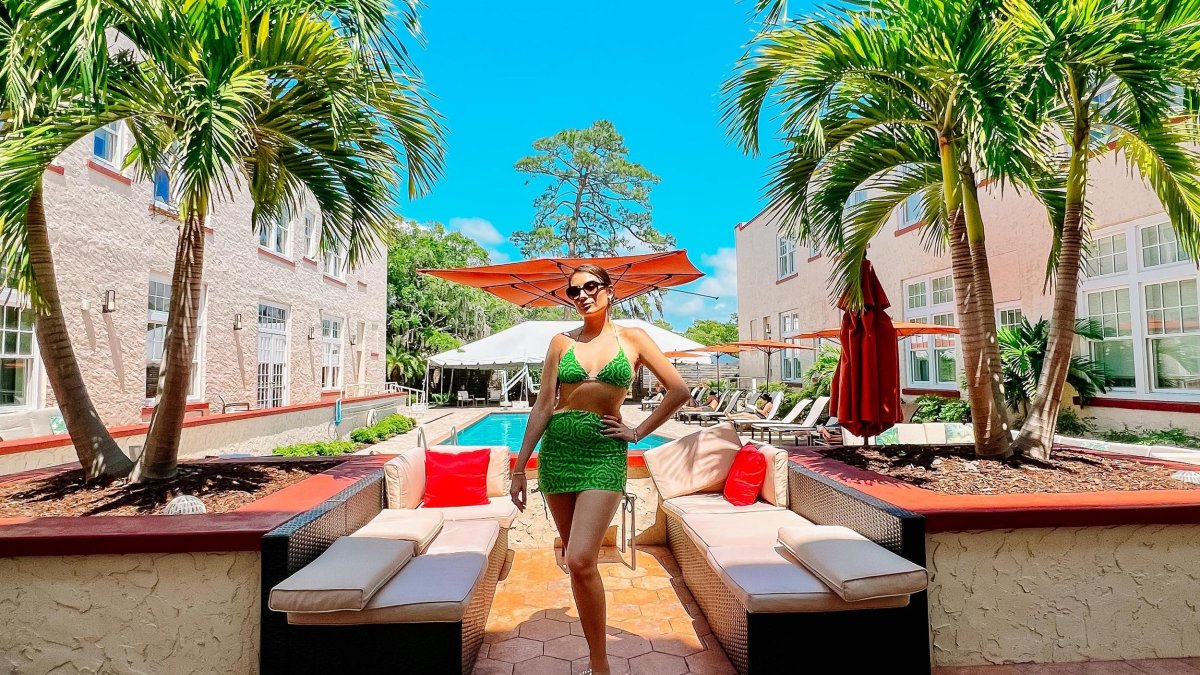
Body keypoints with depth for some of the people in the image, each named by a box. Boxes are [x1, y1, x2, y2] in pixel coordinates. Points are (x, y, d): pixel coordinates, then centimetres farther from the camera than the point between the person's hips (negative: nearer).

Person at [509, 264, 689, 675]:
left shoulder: (632, 339, 3)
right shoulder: (562, 343, 7)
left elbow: (679, 390, 4)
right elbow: (543, 406, 6)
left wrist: (639, 432, 1)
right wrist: (520, 466, 4)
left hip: (604, 452, -3)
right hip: (557, 449, 3)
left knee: (580, 561, -14)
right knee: (577, 561, 12)